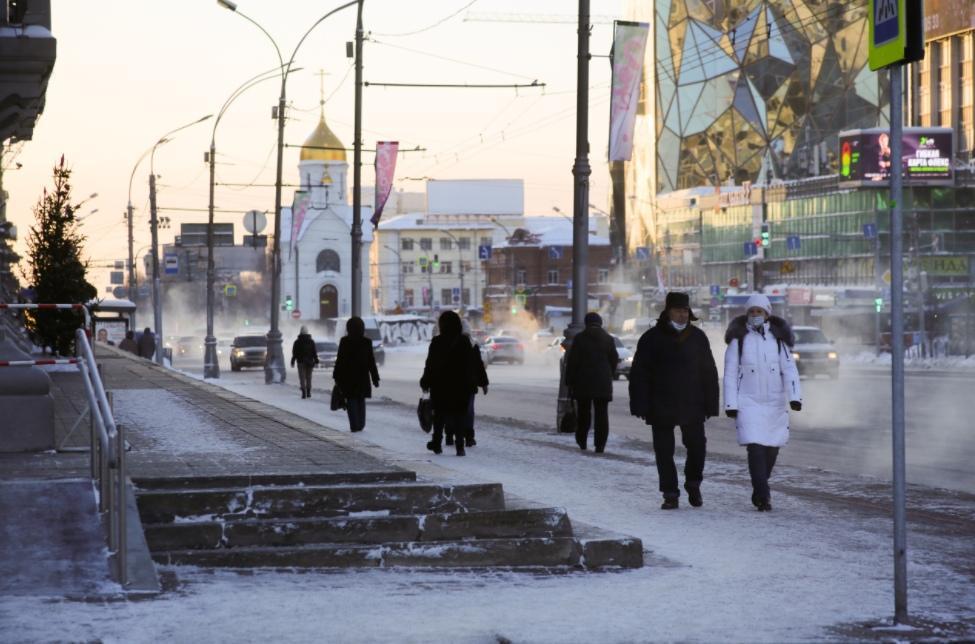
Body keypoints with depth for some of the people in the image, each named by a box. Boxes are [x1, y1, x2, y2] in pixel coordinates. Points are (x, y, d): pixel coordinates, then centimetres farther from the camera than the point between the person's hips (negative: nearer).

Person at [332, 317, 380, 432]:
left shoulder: (344, 342, -8)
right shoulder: (367, 342, -2)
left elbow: (340, 360, -6)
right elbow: (371, 361, 2)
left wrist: (336, 377, 1)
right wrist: (375, 378, 8)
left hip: (348, 376, -3)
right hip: (363, 376, 3)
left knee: (351, 401, 2)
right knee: (361, 401, 14)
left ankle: (354, 426, -6)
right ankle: (360, 425, 16)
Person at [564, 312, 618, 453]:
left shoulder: (579, 339, -4)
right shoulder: (608, 339, 4)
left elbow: (572, 362, -6)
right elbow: (614, 360, 9)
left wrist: (569, 381, 0)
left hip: (583, 382, -1)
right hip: (603, 383, 1)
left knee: (583, 412, 12)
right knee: (602, 414, 1)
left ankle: (581, 441, 18)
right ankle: (600, 445, -4)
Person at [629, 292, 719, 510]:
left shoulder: (698, 337, 7)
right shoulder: (652, 338, 0)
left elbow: (709, 373, 10)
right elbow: (639, 375, -2)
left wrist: (710, 404, 3)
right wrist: (641, 406, -9)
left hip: (692, 405, 1)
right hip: (661, 408, -1)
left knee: (697, 445, -3)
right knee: (664, 452, 1)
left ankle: (693, 484, 21)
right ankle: (670, 494, 10)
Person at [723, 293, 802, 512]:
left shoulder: (777, 338, 5)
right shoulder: (739, 339, 1)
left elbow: (789, 369, -2)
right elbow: (730, 373, 0)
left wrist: (795, 396, -16)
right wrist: (731, 404, -6)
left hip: (775, 403, 3)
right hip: (748, 403, -3)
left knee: (771, 448, 7)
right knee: (755, 447, -15)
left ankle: (759, 491, 27)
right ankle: (763, 496, -14)